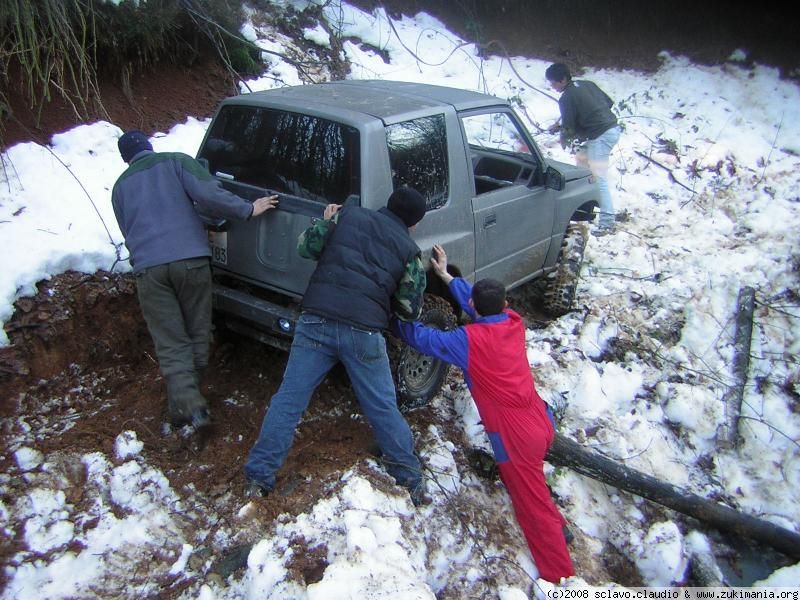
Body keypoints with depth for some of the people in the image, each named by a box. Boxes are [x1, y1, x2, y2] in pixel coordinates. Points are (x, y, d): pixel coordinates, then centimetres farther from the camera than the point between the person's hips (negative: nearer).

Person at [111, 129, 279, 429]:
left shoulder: (120, 186, 21)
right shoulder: (176, 161, 10)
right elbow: (208, 194, -7)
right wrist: (248, 209, 0)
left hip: (147, 268, 2)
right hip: (190, 260, -2)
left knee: (171, 345, 5)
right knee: (197, 335, 15)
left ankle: (188, 406, -8)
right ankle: (188, 400, 25)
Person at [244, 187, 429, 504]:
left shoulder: (348, 214, 11)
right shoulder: (409, 248, 9)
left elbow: (305, 246, 13)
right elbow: (409, 309, 9)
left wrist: (326, 222, 28)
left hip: (316, 322, 1)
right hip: (365, 333, -1)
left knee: (288, 400, 11)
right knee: (383, 409, 13)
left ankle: (259, 477, 17)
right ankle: (410, 478, 26)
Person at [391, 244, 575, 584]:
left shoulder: (470, 340, -18)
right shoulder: (514, 322, -1)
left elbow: (421, 338, -9)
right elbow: (486, 307, 17)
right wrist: (446, 276, 22)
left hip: (517, 436, -7)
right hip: (542, 422, 7)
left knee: (532, 504, 7)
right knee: (529, 485, 32)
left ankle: (560, 576, 19)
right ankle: (556, 526, 49)